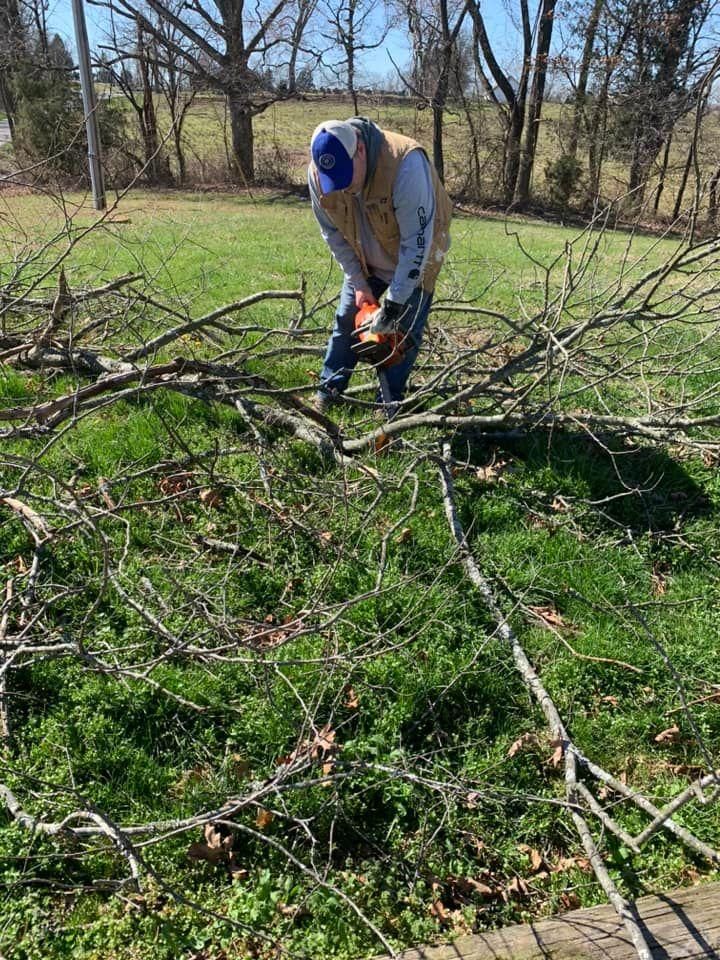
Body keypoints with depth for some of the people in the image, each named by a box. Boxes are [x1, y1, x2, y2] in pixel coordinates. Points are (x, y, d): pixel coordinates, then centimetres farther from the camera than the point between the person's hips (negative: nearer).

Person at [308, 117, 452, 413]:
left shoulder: (405, 162, -38)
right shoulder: (318, 173, -22)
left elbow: (417, 241, -34)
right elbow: (333, 233, -6)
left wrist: (393, 304, -32)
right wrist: (358, 283, -9)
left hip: (414, 260, -4)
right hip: (365, 261, 4)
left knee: (404, 333, -5)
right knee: (346, 320, 5)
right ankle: (327, 392, 19)